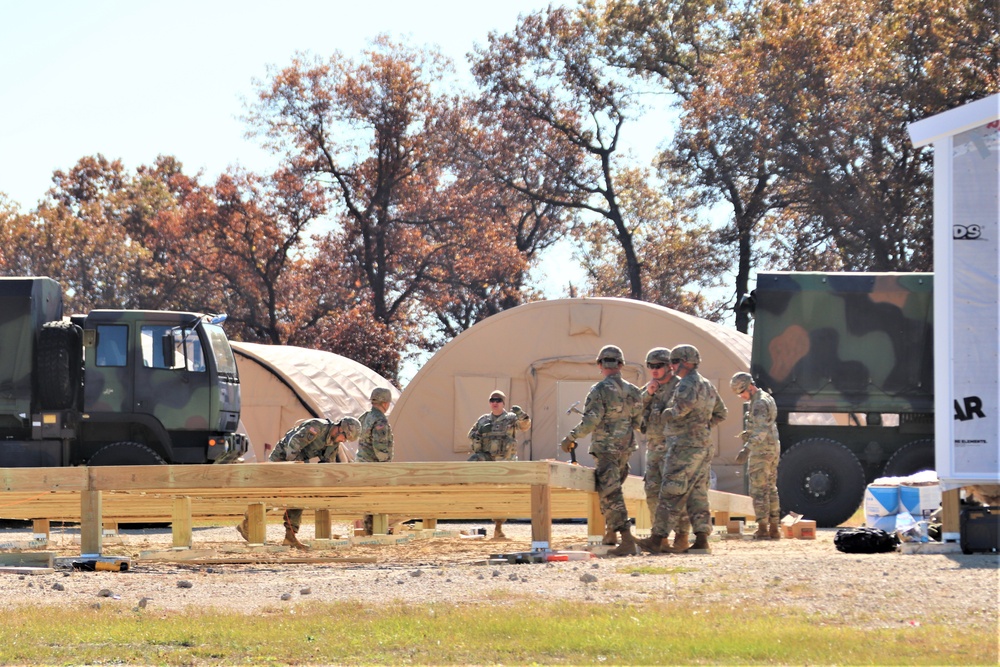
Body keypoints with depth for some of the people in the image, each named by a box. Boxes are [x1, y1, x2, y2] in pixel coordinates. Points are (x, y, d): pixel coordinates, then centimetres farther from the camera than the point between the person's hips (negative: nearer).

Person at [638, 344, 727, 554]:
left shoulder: (688, 383, -11)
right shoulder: (708, 386, 18)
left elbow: (687, 402, -31)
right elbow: (721, 412, 27)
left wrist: (670, 413, -13)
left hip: (686, 446, -9)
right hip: (704, 445, 9)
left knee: (671, 493, -8)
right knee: (697, 494, 9)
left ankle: (658, 539, -8)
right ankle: (701, 539, 4)